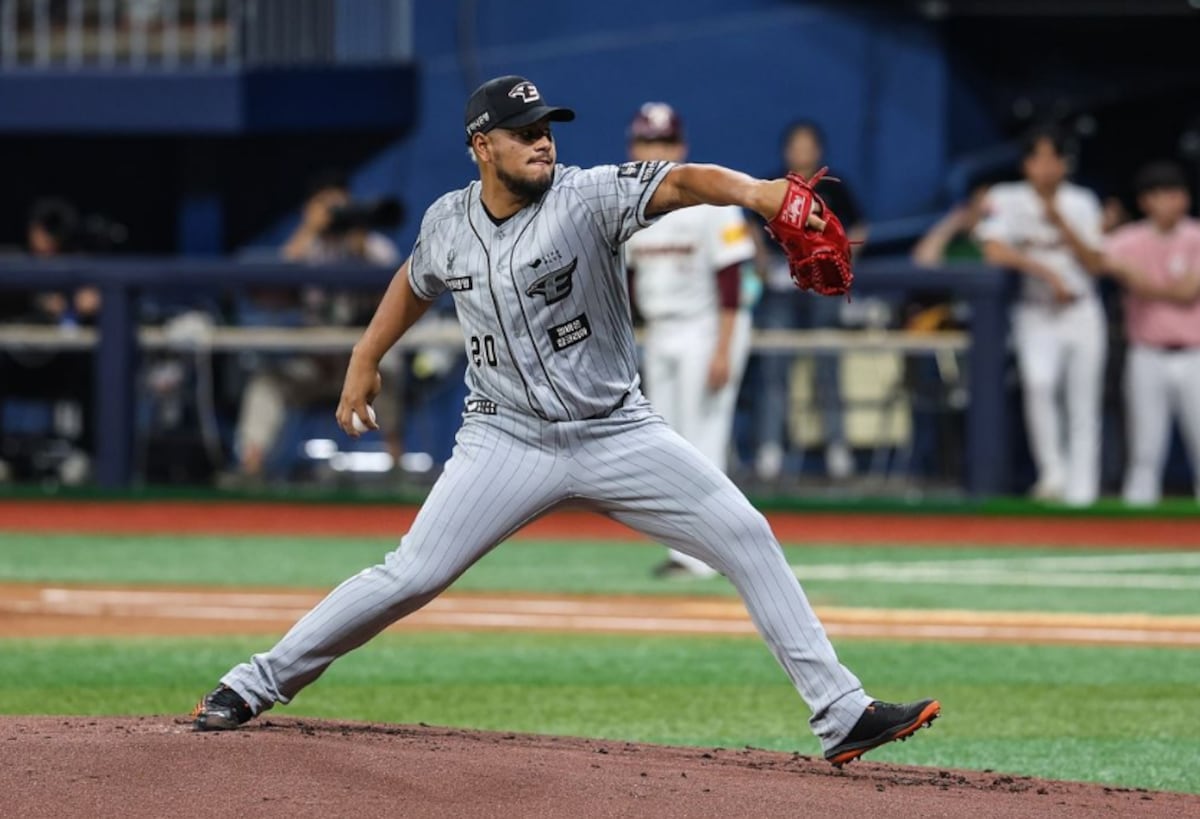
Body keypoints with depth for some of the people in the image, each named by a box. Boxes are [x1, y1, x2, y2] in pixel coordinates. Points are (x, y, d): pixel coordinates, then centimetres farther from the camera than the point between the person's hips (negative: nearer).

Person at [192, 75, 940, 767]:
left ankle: (841, 712, -6)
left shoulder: (589, 196, -15)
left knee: (748, 538, -11)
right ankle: (258, 685, 7)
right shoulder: (449, 222, -2)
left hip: (617, 434, -1)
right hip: (509, 443, 1)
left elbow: (680, 182, -34)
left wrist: (749, 191, -53)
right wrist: (365, 362, 24)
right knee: (411, 577, -8)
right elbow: (416, 282, 22)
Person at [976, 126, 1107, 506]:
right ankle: (1052, 471, -20)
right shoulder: (1007, 200, -1)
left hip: (1082, 314, 3)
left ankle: (1081, 490, 5)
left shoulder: (1082, 203, 6)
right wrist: (1047, 271, -18)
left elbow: (1096, 264, 0)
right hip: (1036, 315, -3)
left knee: (1084, 409, 0)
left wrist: (1062, 225, -11)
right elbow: (995, 251, -14)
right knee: (1038, 381, -29)